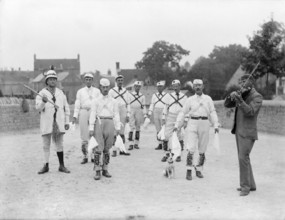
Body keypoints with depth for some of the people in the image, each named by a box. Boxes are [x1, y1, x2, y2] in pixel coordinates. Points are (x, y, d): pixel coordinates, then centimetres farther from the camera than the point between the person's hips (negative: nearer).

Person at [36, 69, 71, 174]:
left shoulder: (61, 93, 9)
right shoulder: (41, 94, -1)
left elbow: (66, 108, 13)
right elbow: (38, 108, -14)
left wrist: (67, 122, 9)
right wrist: (43, 101, -33)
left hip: (58, 123, 2)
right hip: (46, 124, -2)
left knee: (59, 144, 6)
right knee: (46, 145, 4)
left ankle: (61, 166, 12)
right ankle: (46, 166, 13)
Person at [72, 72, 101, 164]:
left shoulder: (97, 91, 13)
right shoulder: (80, 91, 13)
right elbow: (77, 104, 7)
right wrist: (75, 116, -3)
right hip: (84, 112, 0)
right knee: (84, 136, -1)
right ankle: (85, 157, 5)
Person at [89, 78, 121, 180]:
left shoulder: (114, 101, 10)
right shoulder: (96, 101, 5)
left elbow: (116, 115, 8)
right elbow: (92, 115, 0)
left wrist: (118, 128, 2)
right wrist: (91, 129, -7)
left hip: (109, 123, 2)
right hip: (99, 123, -2)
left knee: (107, 149, 7)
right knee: (98, 148, -7)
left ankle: (105, 170, 16)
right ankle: (97, 172, -3)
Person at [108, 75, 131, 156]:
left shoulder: (126, 91, 10)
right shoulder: (111, 91, 2)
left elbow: (128, 104, 9)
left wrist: (128, 115, 2)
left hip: (123, 113, 3)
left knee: (122, 132, 6)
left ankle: (122, 150, 10)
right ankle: (114, 151, 0)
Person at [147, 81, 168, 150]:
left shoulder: (166, 95, 1)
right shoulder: (154, 95, 14)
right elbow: (152, 104, 12)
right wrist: (149, 113, 3)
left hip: (163, 113, -4)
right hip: (156, 113, 4)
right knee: (158, 129, 6)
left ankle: (165, 143, -4)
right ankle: (160, 144, 11)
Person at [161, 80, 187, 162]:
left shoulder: (184, 97, 4)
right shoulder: (169, 96, 7)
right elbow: (166, 107, 9)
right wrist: (163, 118, 4)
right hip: (170, 118, 1)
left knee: (179, 136, 3)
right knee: (167, 135, -3)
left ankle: (178, 155, 13)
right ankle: (167, 154, 6)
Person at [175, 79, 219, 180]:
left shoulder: (208, 99, 8)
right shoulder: (190, 100, 6)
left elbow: (212, 112, 5)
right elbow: (183, 113, 6)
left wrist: (216, 125, -4)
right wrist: (177, 125, 0)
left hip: (204, 124, 2)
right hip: (192, 124, -1)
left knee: (202, 150, 7)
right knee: (191, 149, -10)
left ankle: (199, 170, 21)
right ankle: (189, 171, -3)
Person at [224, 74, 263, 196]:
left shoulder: (257, 97, -7)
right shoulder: (242, 95, 15)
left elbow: (250, 112, -21)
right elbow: (227, 105, 12)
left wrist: (239, 100, -31)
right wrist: (231, 96, -8)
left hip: (247, 133, -8)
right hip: (238, 131, 8)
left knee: (243, 158, -13)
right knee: (243, 158, 12)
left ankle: (245, 186, -4)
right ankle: (251, 185, 22)